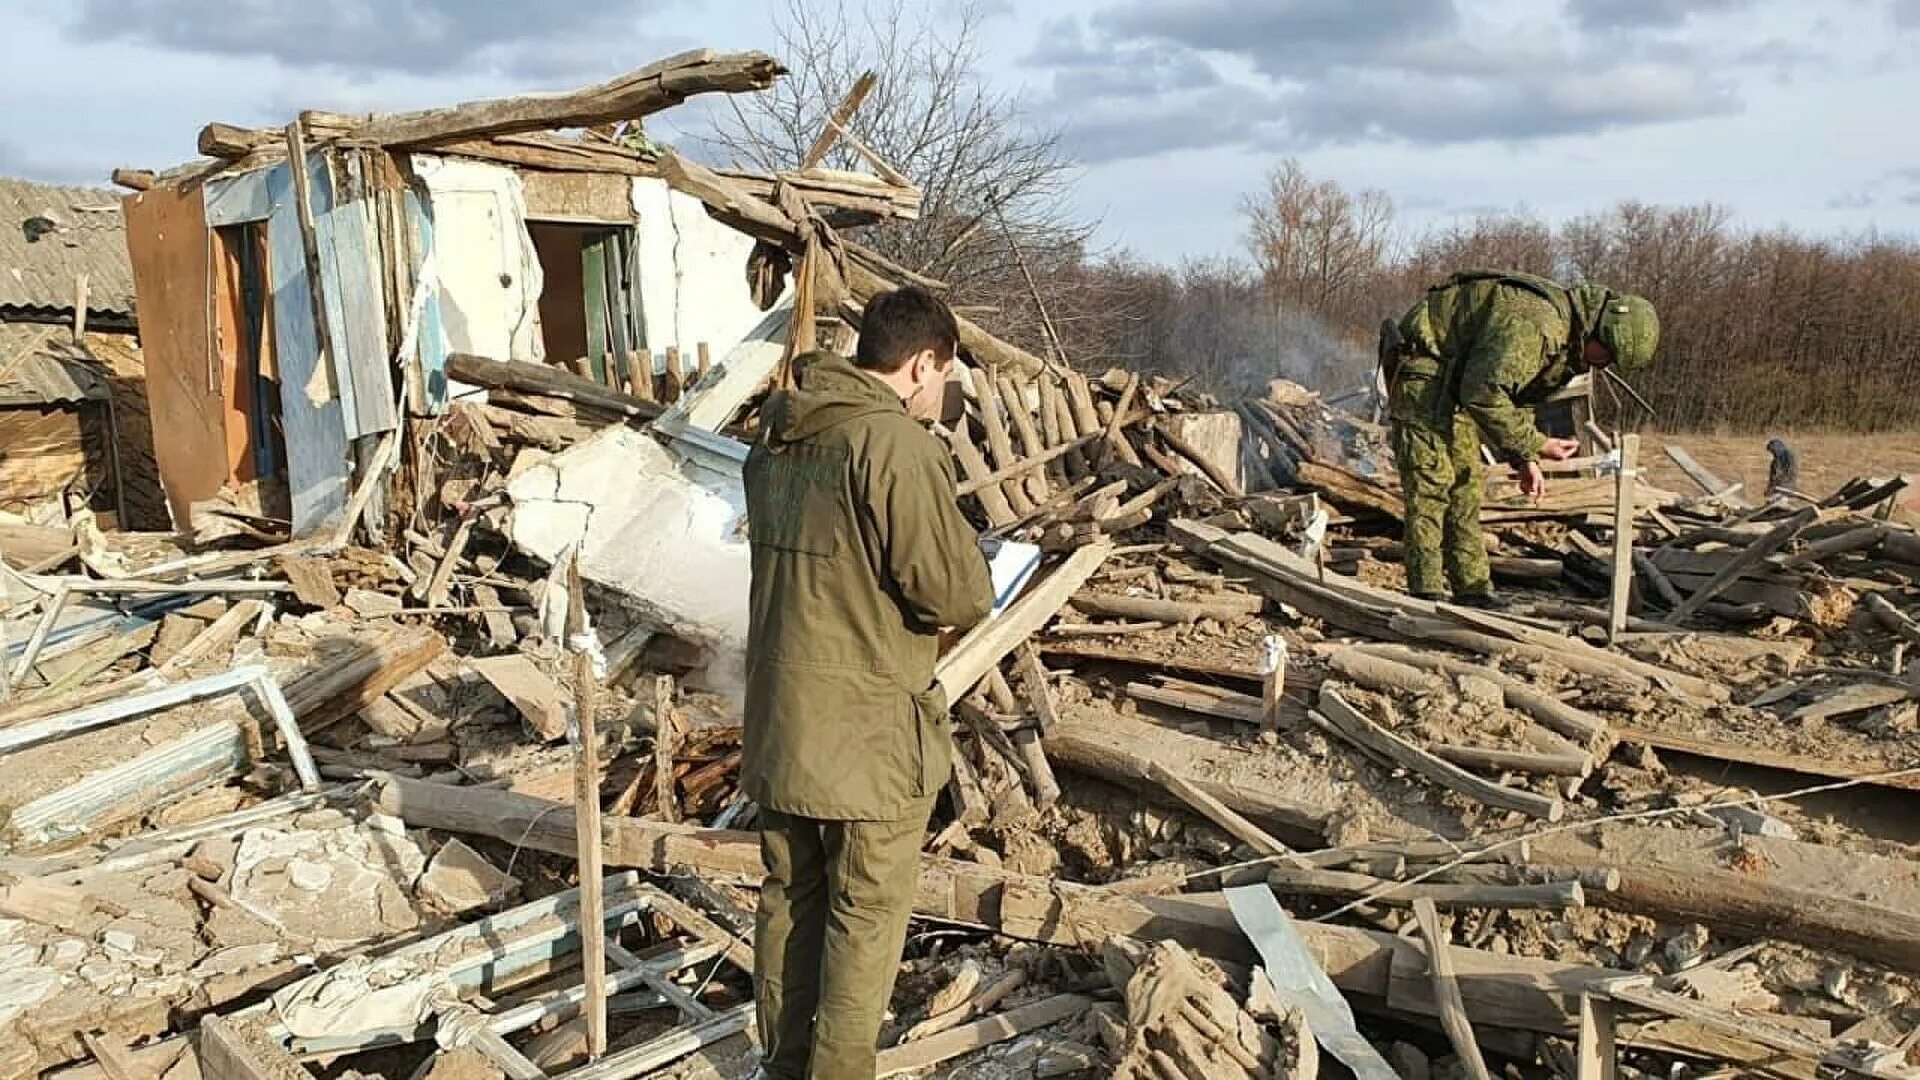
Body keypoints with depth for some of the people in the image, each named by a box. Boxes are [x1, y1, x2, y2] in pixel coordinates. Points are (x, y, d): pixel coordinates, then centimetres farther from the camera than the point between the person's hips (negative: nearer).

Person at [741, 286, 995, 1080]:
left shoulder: (775, 434, 7)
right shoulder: (896, 444, -19)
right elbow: (957, 598, -19)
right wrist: (971, 568, 2)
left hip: (778, 718, 8)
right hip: (868, 732, -8)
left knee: (789, 899, 20)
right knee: (866, 921, 9)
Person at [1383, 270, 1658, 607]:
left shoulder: (1565, 340, 6)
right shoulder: (1535, 321, -28)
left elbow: (1517, 397, 17)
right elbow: (1484, 394, -32)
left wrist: (1524, 460, 6)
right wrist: (1536, 445, -23)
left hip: (1455, 382, 10)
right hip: (1421, 373, -10)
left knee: (1466, 481, 8)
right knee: (1431, 481, -13)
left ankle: (1472, 587, 12)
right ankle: (1426, 593, -11)